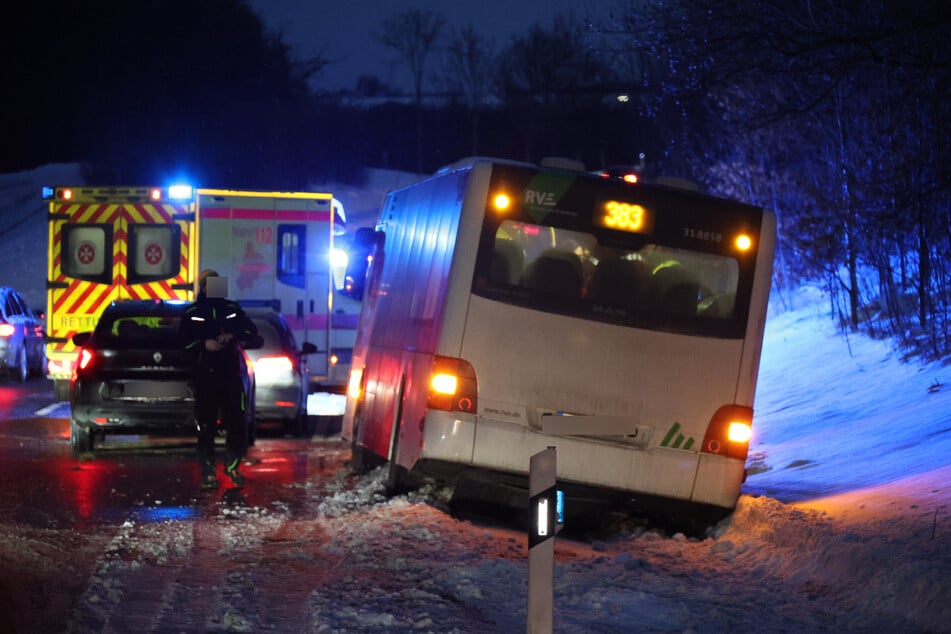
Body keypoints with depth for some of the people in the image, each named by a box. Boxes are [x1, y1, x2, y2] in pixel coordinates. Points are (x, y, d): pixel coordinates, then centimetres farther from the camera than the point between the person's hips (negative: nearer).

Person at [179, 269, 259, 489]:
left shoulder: (232, 309, 12)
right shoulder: (192, 313, 6)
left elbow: (252, 332, 10)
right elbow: (184, 342, 3)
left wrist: (233, 336, -9)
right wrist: (203, 345, -14)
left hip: (231, 374, 2)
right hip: (205, 375, -2)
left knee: (236, 421, 1)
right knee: (206, 425, -4)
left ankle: (232, 465, 16)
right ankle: (208, 472, 0)